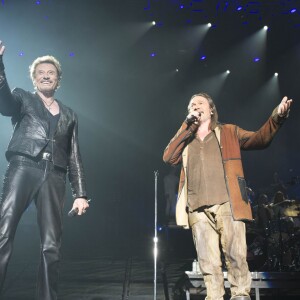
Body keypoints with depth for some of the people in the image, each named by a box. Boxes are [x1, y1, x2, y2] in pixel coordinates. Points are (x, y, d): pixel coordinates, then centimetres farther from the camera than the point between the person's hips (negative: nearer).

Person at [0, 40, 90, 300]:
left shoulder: (68, 115, 24)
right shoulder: (22, 99, 17)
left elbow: (75, 158, 19)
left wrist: (80, 193, 9)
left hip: (54, 177, 3)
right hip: (23, 169, -2)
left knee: (51, 246, 0)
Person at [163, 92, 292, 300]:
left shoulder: (229, 132, 18)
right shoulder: (185, 139, 25)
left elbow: (259, 139, 5)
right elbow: (169, 158, 8)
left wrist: (277, 117, -14)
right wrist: (188, 127, 6)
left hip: (227, 204, -2)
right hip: (197, 209, 2)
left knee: (236, 255, -10)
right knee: (208, 263, 0)